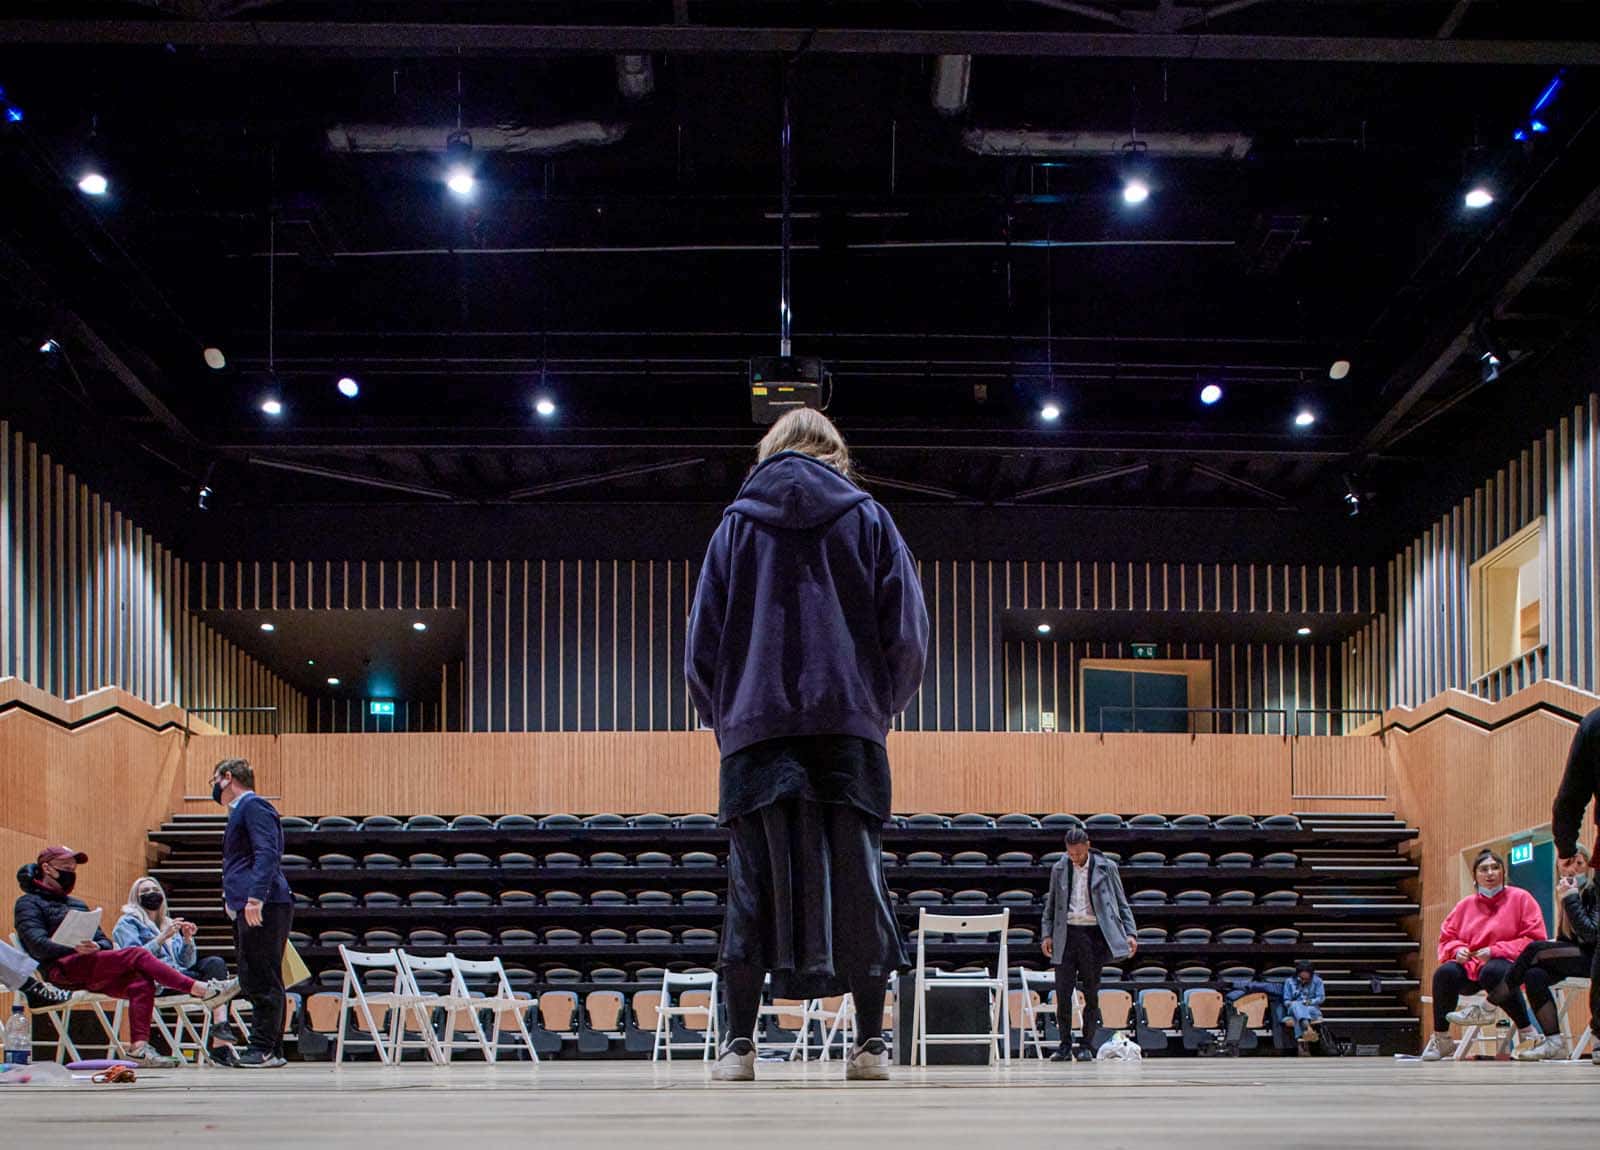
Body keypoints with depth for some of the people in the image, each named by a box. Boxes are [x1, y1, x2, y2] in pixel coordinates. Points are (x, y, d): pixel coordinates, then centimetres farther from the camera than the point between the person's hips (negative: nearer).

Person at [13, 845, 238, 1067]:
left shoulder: (78, 905, 32)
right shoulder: (29, 903, 11)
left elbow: (105, 941, 20)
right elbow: (38, 945, -7)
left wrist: (97, 947, -6)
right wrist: (76, 949, -24)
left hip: (92, 974, 7)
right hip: (63, 970, -7)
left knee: (141, 981, -24)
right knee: (137, 955, -24)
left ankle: (139, 1046, -35)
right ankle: (203, 990, -28)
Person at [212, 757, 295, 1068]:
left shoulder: (254, 806, -7)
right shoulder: (241, 810, 25)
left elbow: (267, 853, -19)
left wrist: (255, 898, -27)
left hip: (263, 908, -11)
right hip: (247, 910, 11)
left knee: (263, 981, -9)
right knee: (253, 981, 10)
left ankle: (264, 1049, -10)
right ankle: (267, 1050, 12)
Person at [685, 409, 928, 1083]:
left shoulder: (736, 523, 13)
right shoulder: (867, 518, 11)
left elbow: (701, 645, 10)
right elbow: (908, 636, 4)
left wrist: (727, 721, 20)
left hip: (756, 727, 0)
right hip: (850, 727, 0)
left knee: (755, 881, 0)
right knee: (856, 877, 2)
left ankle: (740, 1044, -5)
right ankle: (870, 1042, 1)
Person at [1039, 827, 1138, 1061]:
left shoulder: (1106, 868, 3)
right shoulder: (1059, 869, 9)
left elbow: (1122, 903, 6)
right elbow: (1051, 904, 15)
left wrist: (1129, 934, -3)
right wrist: (1046, 934, 5)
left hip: (1094, 934, -2)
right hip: (1066, 934, 2)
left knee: (1091, 994, 2)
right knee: (1062, 991, -4)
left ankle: (1087, 1046, 10)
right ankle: (1065, 1045, 7)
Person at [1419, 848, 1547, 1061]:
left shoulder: (1520, 898, 5)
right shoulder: (1466, 904, 16)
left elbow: (1535, 940, -4)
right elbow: (1446, 938, 18)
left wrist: (1495, 951, -14)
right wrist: (1457, 949, -7)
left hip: (1509, 964, -4)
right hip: (1470, 966, 4)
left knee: (1492, 972, -39)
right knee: (1444, 972, -28)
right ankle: (1441, 1040, -19)